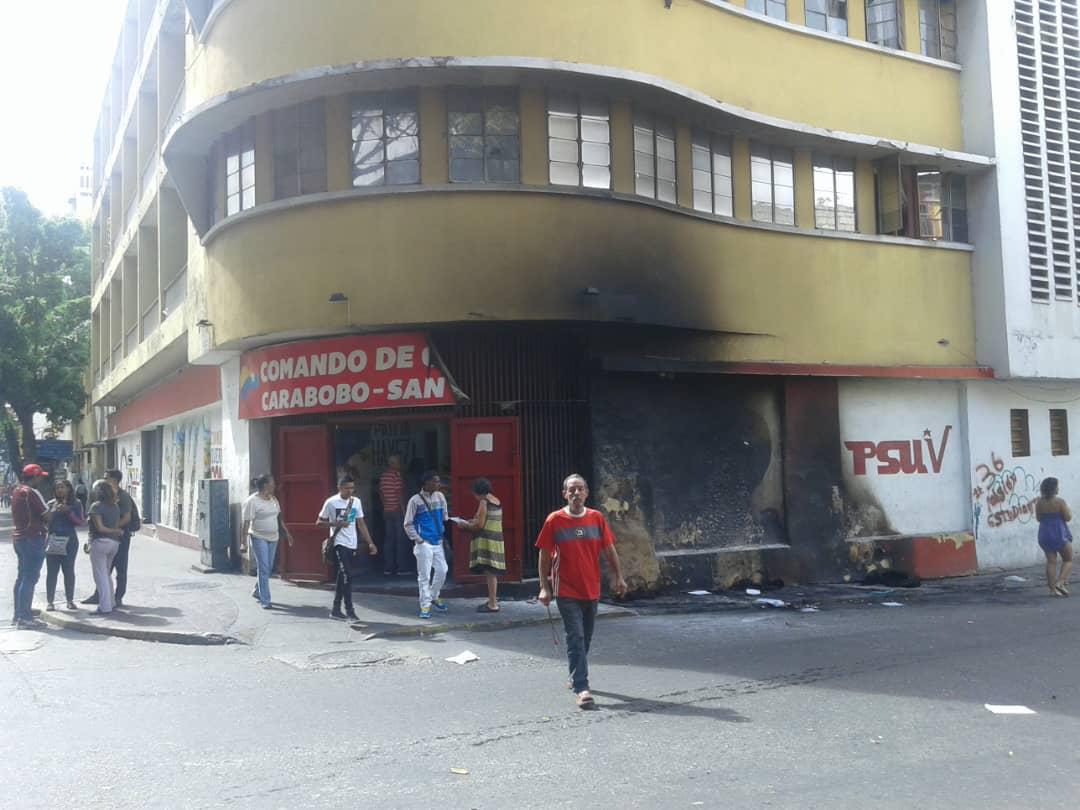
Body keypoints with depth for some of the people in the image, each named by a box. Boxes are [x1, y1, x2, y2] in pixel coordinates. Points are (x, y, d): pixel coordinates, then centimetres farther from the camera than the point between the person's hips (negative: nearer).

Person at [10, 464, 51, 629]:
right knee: (30, 578, -7)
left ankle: (18, 615, 21)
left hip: (18, 536, 10)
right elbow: (47, 516, -17)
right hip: (33, 537, -10)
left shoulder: (16, 492, 14)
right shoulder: (32, 493, -16)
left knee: (22, 577, 16)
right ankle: (25, 618, -7)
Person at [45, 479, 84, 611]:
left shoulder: (76, 503, 4)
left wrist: (69, 511, -16)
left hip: (69, 541, -1)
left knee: (69, 571, 3)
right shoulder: (51, 504, 9)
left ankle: (70, 600, 12)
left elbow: (81, 521, -3)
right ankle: (50, 601, 3)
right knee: (51, 571, -1)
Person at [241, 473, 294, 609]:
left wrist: (287, 533, 17)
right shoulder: (252, 501, -13)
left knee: (268, 568, 13)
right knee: (263, 568, -9)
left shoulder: (273, 499, 9)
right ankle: (265, 600, -6)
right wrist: (242, 543, -21)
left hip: (273, 538, 7)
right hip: (258, 538, -7)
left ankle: (257, 592, 34)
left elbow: (279, 517, 19)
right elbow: (246, 523, -16)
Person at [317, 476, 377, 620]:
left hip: (352, 544, 6)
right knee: (346, 576, -13)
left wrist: (370, 543, 7)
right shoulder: (331, 502, -6)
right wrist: (336, 523, -17)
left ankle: (336, 610, 18)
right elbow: (319, 522, -1)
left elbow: (361, 524, 13)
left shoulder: (356, 501, 9)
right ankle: (349, 610, -9)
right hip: (339, 543, -6)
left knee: (342, 577, 11)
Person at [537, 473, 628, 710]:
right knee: (576, 637, -11)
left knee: (585, 638, 15)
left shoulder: (596, 518, 2)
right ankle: (581, 689, -13)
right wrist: (544, 587, -7)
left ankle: (576, 676, 36)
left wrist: (618, 577, 1)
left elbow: (609, 550, 8)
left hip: (592, 590, 4)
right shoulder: (554, 520, -7)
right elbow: (544, 555, -3)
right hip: (567, 592, -4)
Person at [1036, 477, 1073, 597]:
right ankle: (1061, 582, -6)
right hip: (1059, 534, -4)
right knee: (1068, 560, 12)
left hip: (1044, 535, 5)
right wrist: (1068, 509, 7)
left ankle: (1053, 589, 6)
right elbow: (1068, 518, -11)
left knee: (1051, 562, 8)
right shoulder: (1060, 502, -15)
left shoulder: (1039, 503, -1)